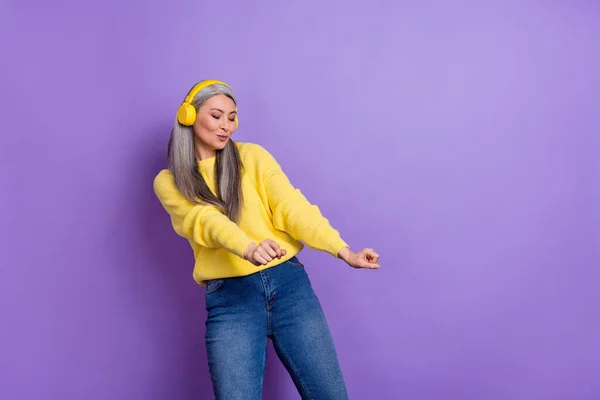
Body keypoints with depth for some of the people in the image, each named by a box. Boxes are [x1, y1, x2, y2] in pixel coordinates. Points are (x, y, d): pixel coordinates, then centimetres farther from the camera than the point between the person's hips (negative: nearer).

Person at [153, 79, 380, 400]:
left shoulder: (252, 156, 8)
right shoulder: (168, 182, 6)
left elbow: (292, 206, -3)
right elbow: (205, 219, -13)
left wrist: (343, 251, -17)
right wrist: (248, 248, -33)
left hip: (288, 282, 1)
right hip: (229, 297, -1)